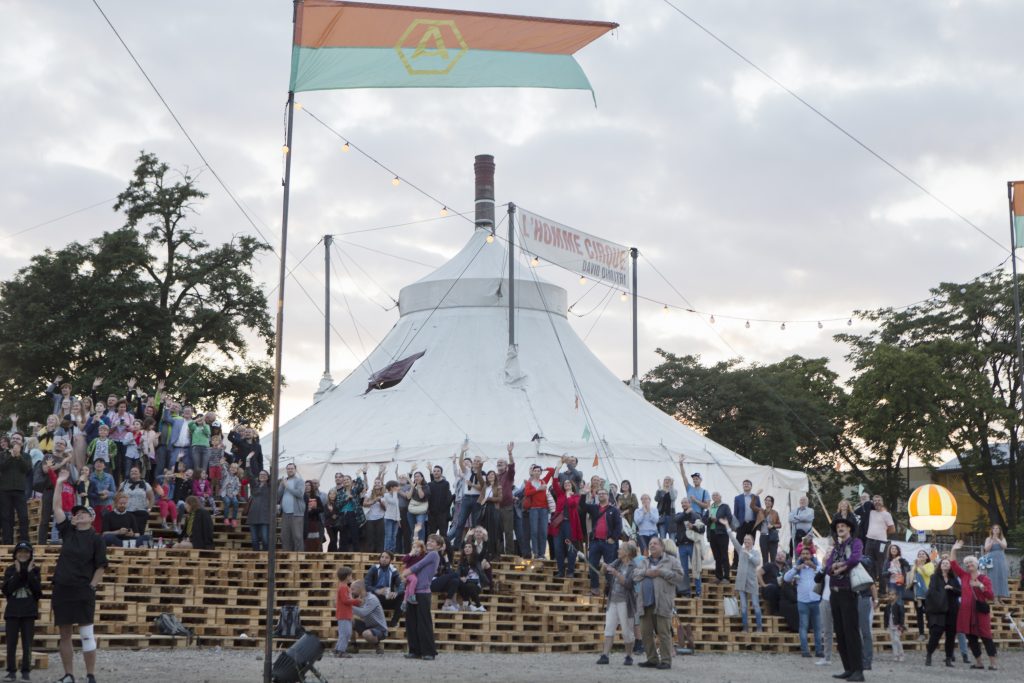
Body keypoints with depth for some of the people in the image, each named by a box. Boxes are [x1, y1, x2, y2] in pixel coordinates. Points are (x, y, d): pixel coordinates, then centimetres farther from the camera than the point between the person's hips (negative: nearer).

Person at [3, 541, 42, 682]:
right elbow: (6, 590, -8)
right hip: (12, 611, 1)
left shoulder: (34, 570, 4)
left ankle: (26, 671, 7)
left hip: (29, 612, -1)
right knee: (11, 643, 1)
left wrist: (30, 573, -13)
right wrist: (17, 573, -13)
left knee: (27, 644, 1)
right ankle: (11, 671, 8)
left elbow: (38, 590, -8)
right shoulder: (10, 570, 5)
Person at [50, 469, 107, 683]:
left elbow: (101, 566, -3)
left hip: (83, 592, -5)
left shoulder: (96, 539, -2)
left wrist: (92, 586, -9)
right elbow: (56, 508, 6)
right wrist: (59, 483, 2)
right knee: (64, 635, 8)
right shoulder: (68, 531, 9)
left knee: (86, 633, -5)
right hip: (61, 589, 5)